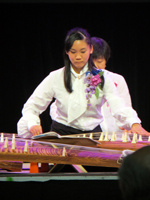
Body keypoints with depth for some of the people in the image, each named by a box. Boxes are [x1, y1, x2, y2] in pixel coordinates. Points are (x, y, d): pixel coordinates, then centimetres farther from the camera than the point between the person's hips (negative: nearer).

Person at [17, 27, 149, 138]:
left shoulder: (101, 77, 5)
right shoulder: (56, 78, 5)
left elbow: (118, 105, -8)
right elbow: (32, 106, 6)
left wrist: (134, 123, -29)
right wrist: (32, 124, -17)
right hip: (62, 133, 0)